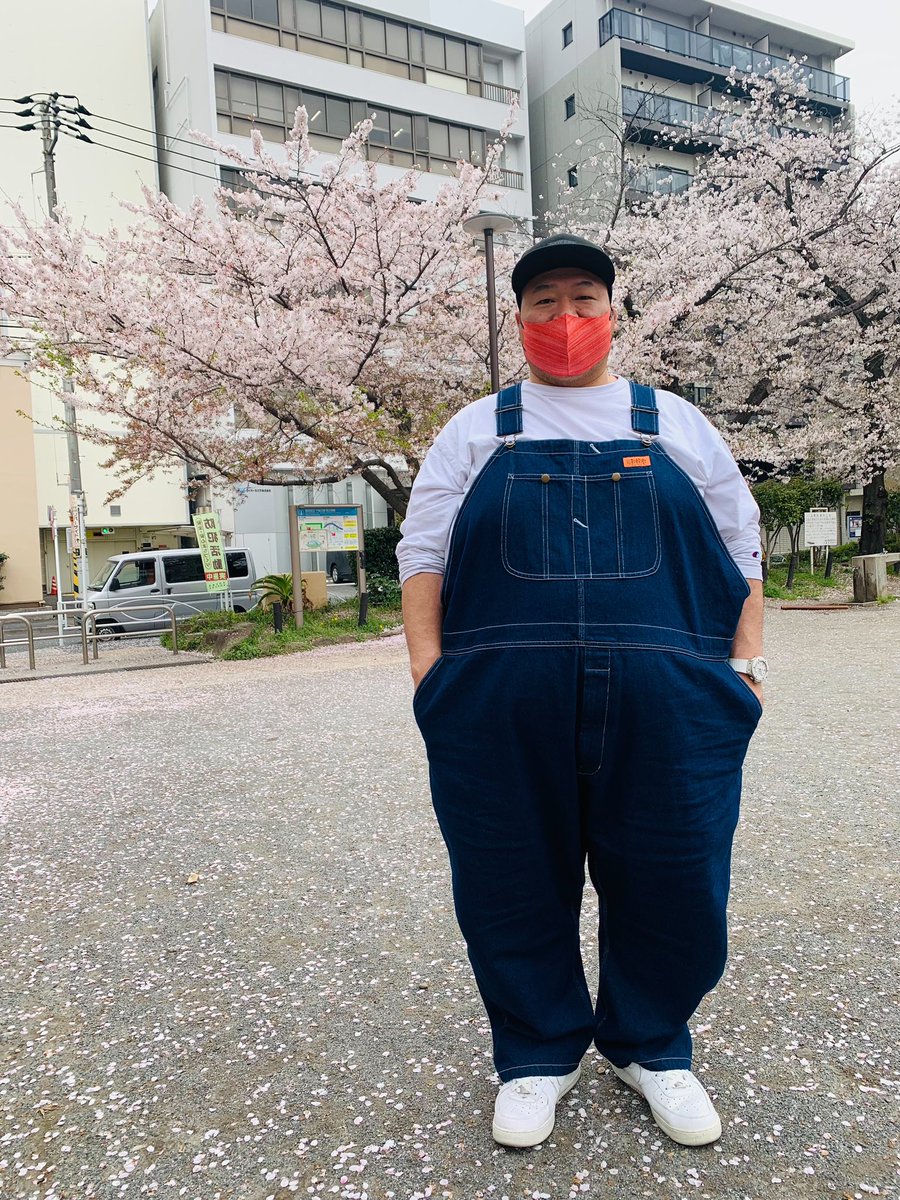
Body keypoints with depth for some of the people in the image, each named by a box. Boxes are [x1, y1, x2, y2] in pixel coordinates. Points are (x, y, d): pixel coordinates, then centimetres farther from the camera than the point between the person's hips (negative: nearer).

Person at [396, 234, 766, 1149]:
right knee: (515, 887, 10)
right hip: (502, 713, 0)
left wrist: (747, 661, 5)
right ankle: (537, 1054, 34)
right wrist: (430, 669, -3)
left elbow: (740, 551, 16)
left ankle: (650, 1047, 37)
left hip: (668, 708, 1)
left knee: (672, 886, 10)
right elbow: (423, 554, 8)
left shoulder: (678, 427, 16)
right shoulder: (475, 432, 13)